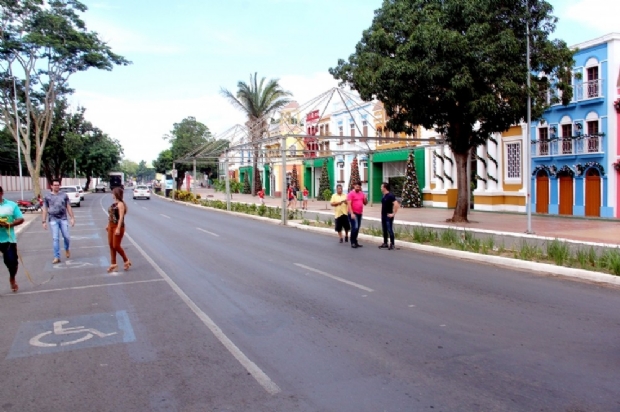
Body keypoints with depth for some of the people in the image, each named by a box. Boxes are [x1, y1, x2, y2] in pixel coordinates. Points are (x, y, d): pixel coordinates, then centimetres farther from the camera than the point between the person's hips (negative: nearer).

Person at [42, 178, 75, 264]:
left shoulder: (64, 195, 7)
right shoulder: (47, 196, 6)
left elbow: (68, 207, 8)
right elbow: (45, 210, 7)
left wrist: (72, 218, 1)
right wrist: (44, 221, 2)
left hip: (63, 219, 1)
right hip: (53, 220, 0)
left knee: (66, 237, -1)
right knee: (55, 238, -3)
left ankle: (67, 249, 30)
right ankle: (57, 257, 1)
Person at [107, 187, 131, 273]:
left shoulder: (120, 204, -15)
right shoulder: (113, 203, 11)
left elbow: (121, 217, -21)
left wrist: (118, 228, -26)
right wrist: (108, 225, 18)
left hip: (118, 226, -9)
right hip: (111, 226, 9)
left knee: (116, 246, -4)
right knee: (111, 245, 11)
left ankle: (126, 261, 14)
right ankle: (113, 264, 19)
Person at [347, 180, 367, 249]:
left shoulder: (362, 193, 11)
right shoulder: (351, 193, -9)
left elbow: (365, 203, 15)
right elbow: (349, 204, -15)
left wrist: (365, 198, -7)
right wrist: (352, 213, -22)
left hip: (359, 213, 7)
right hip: (353, 213, -7)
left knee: (357, 228, 10)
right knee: (355, 227, -14)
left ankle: (355, 242, 17)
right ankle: (352, 242, -5)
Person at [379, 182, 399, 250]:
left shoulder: (390, 195, -16)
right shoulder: (384, 196, 10)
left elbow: (396, 204, -24)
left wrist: (393, 213, -21)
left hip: (388, 216, -9)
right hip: (383, 216, 9)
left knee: (390, 230, -5)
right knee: (384, 230, 13)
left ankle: (392, 244, 1)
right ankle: (385, 243, 21)